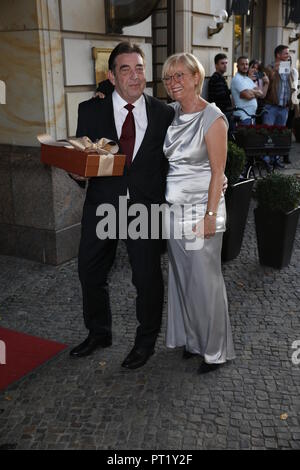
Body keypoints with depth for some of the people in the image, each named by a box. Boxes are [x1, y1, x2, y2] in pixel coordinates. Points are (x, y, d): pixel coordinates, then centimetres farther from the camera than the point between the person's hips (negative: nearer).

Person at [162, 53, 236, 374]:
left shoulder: (212, 118, -12)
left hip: (200, 209, -6)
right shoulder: (170, 114, 8)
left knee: (205, 281, 1)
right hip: (174, 209, 7)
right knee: (182, 277, 14)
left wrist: (210, 216, -17)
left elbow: (218, 172, -13)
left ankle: (216, 350, 19)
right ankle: (192, 338, 32)